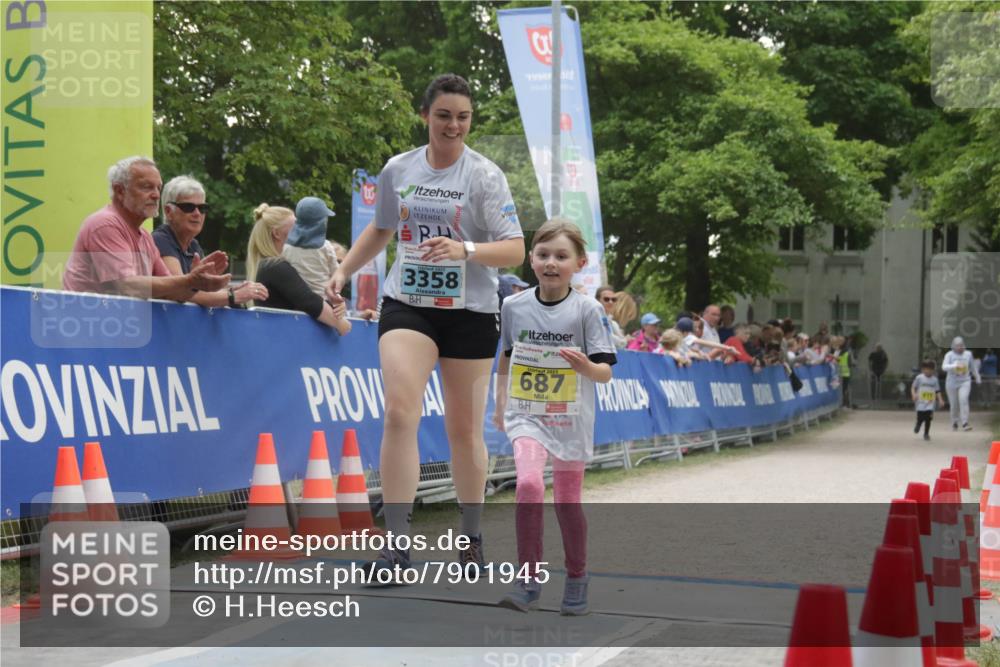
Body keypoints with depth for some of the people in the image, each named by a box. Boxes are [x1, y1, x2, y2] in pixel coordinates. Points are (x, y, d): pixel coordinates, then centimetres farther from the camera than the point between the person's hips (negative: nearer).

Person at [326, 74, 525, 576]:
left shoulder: (484, 175, -6)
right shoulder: (397, 170, 4)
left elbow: (515, 250, -13)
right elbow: (381, 228, 22)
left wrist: (466, 250, -30)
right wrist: (344, 270, 12)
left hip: (470, 311, -2)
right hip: (406, 305, 2)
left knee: (464, 430, 8)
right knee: (399, 412, -19)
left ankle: (471, 540, 27)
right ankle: (396, 544, -18)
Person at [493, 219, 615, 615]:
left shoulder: (587, 310, -7)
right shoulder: (514, 306, 0)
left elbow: (605, 372, -9)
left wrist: (586, 366, -30)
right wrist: (500, 404, 20)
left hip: (570, 419, -1)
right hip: (526, 415, 1)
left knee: (567, 501, 7)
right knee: (529, 485, -23)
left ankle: (577, 578, 30)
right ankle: (529, 581, -13)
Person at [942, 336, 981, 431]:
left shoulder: (968, 354, 3)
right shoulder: (949, 355, -6)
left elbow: (972, 367, 19)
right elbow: (944, 367, -21)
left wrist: (977, 377, 30)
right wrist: (953, 366, -39)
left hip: (965, 382, 1)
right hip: (952, 383, -1)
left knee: (963, 400, -20)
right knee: (954, 404, 6)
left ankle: (965, 423, -22)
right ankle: (954, 423, 29)